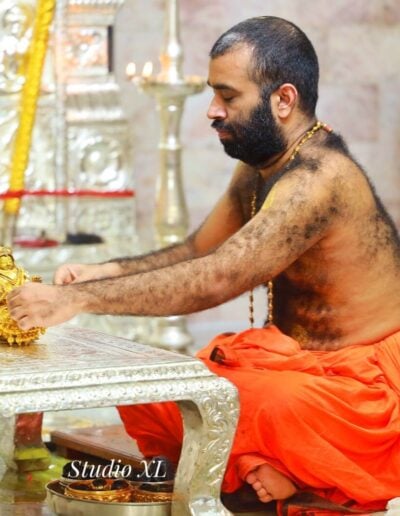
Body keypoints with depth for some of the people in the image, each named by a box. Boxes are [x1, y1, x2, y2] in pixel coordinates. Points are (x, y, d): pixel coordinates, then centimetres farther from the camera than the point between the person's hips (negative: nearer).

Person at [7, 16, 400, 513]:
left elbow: (216, 280, -33)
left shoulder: (319, 179, -26)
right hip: (295, 358, 9)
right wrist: (100, 273, -5)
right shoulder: (258, 169, 5)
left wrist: (79, 298, -33)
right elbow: (198, 251, 13)